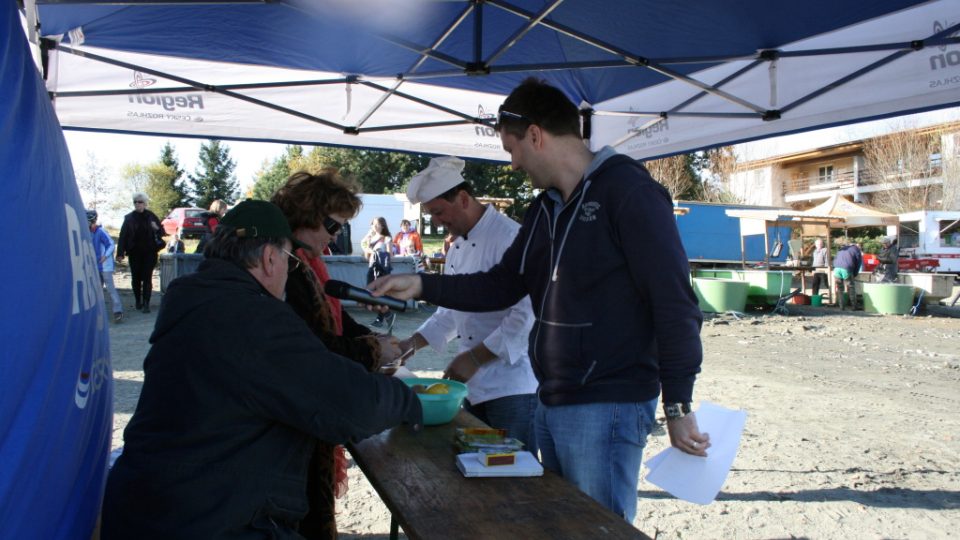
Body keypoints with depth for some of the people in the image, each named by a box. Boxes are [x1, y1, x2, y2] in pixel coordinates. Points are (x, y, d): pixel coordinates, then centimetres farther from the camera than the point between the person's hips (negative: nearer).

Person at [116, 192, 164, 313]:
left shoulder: (151, 216, 0)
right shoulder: (129, 218, 1)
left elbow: (162, 233, 4)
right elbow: (122, 236, -2)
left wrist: (157, 228, -20)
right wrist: (120, 253, -8)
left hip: (149, 252, -1)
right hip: (134, 253, 2)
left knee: (147, 278, -4)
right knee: (136, 278, 8)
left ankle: (146, 304, -4)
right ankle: (138, 301, 22)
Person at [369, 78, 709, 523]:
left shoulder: (626, 190, -13)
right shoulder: (545, 207, 14)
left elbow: (674, 302, -16)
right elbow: (502, 285, 18)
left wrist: (677, 407, -17)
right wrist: (422, 285, 8)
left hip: (607, 409, -8)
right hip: (550, 406, 9)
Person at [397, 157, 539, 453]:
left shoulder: (509, 238, -17)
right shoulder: (458, 246, 13)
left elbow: (527, 314, -23)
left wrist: (474, 358, -20)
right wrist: (412, 344, 11)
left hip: (512, 386, -9)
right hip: (475, 386, 9)